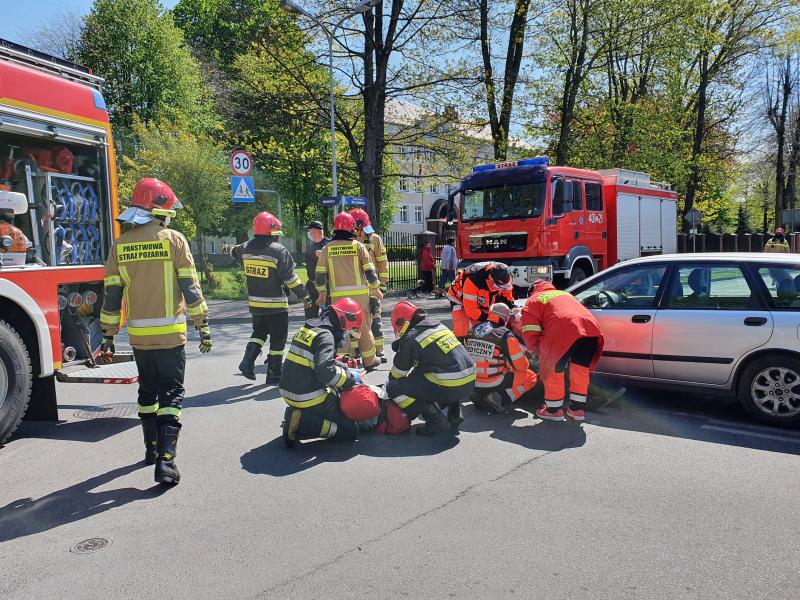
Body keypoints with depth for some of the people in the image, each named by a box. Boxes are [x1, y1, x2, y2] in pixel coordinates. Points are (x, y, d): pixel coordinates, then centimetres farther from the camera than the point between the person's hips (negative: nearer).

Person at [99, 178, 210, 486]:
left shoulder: (119, 246, 4)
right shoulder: (173, 240, -7)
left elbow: (112, 297, 5)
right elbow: (190, 288, -9)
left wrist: (108, 336, 12)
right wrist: (203, 326, -3)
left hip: (138, 336, 4)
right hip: (170, 334, -4)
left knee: (148, 391, 20)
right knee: (171, 393, 1)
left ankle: (152, 447, 34)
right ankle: (165, 459, -7)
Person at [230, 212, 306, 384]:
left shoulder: (246, 249, 1)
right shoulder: (278, 251, -17)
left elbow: (234, 252, 25)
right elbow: (291, 279, -15)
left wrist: (229, 248, 49)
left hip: (255, 304, 6)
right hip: (276, 305, -6)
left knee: (259, 332, 26)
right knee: (278, 339, 6)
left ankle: (248, 361, 10)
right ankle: (273, 375, 12)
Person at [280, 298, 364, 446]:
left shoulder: (307, 328, 11)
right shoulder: (325, 336, -16)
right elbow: (326, 372, -28)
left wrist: (345, 369, 15)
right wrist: (349, 378, -12)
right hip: (309, 399, -9)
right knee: (350, 431, -1)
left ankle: (296, 414, 11)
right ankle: (302, 423, -13)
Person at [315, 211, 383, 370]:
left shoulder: (327, 248, 3)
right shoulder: (358, 246, -1)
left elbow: (320, 273, 4)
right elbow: (369, 270, -1)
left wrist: (322, 293, 15)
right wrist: (376, 289, 10)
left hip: (337, 296, 1)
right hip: (359, 294, -1)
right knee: (364, 327, 9)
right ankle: (369, 361, 18)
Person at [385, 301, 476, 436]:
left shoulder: (410, 339, -5)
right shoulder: (438, 325, 17)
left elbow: (398, 372, 6)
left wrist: (389, 384, 26)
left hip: (449, 388, -8)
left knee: (394, 388, -1)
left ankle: (438, 423, -3)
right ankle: (454, 412, 20)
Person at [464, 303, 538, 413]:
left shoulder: (471, 332, 2)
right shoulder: (506, 336, -15)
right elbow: (521, 366, -9)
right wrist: (526, 365, 17)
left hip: (472, 384, 6)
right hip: (494, 384, -6)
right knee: (531, 377, 10)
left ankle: (480, 395, 10)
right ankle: (498, 399, -7)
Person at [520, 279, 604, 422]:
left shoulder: (533, 301, 22)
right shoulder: (565, 294, 40)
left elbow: (530, 332, 12)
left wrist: (536, 351, 29)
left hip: (563, 333, -6)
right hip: (591, 329, 6)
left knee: (553, 372, 13)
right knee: (580, 371, 22)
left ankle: (554, 410, 23)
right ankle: (577, 409, 31)